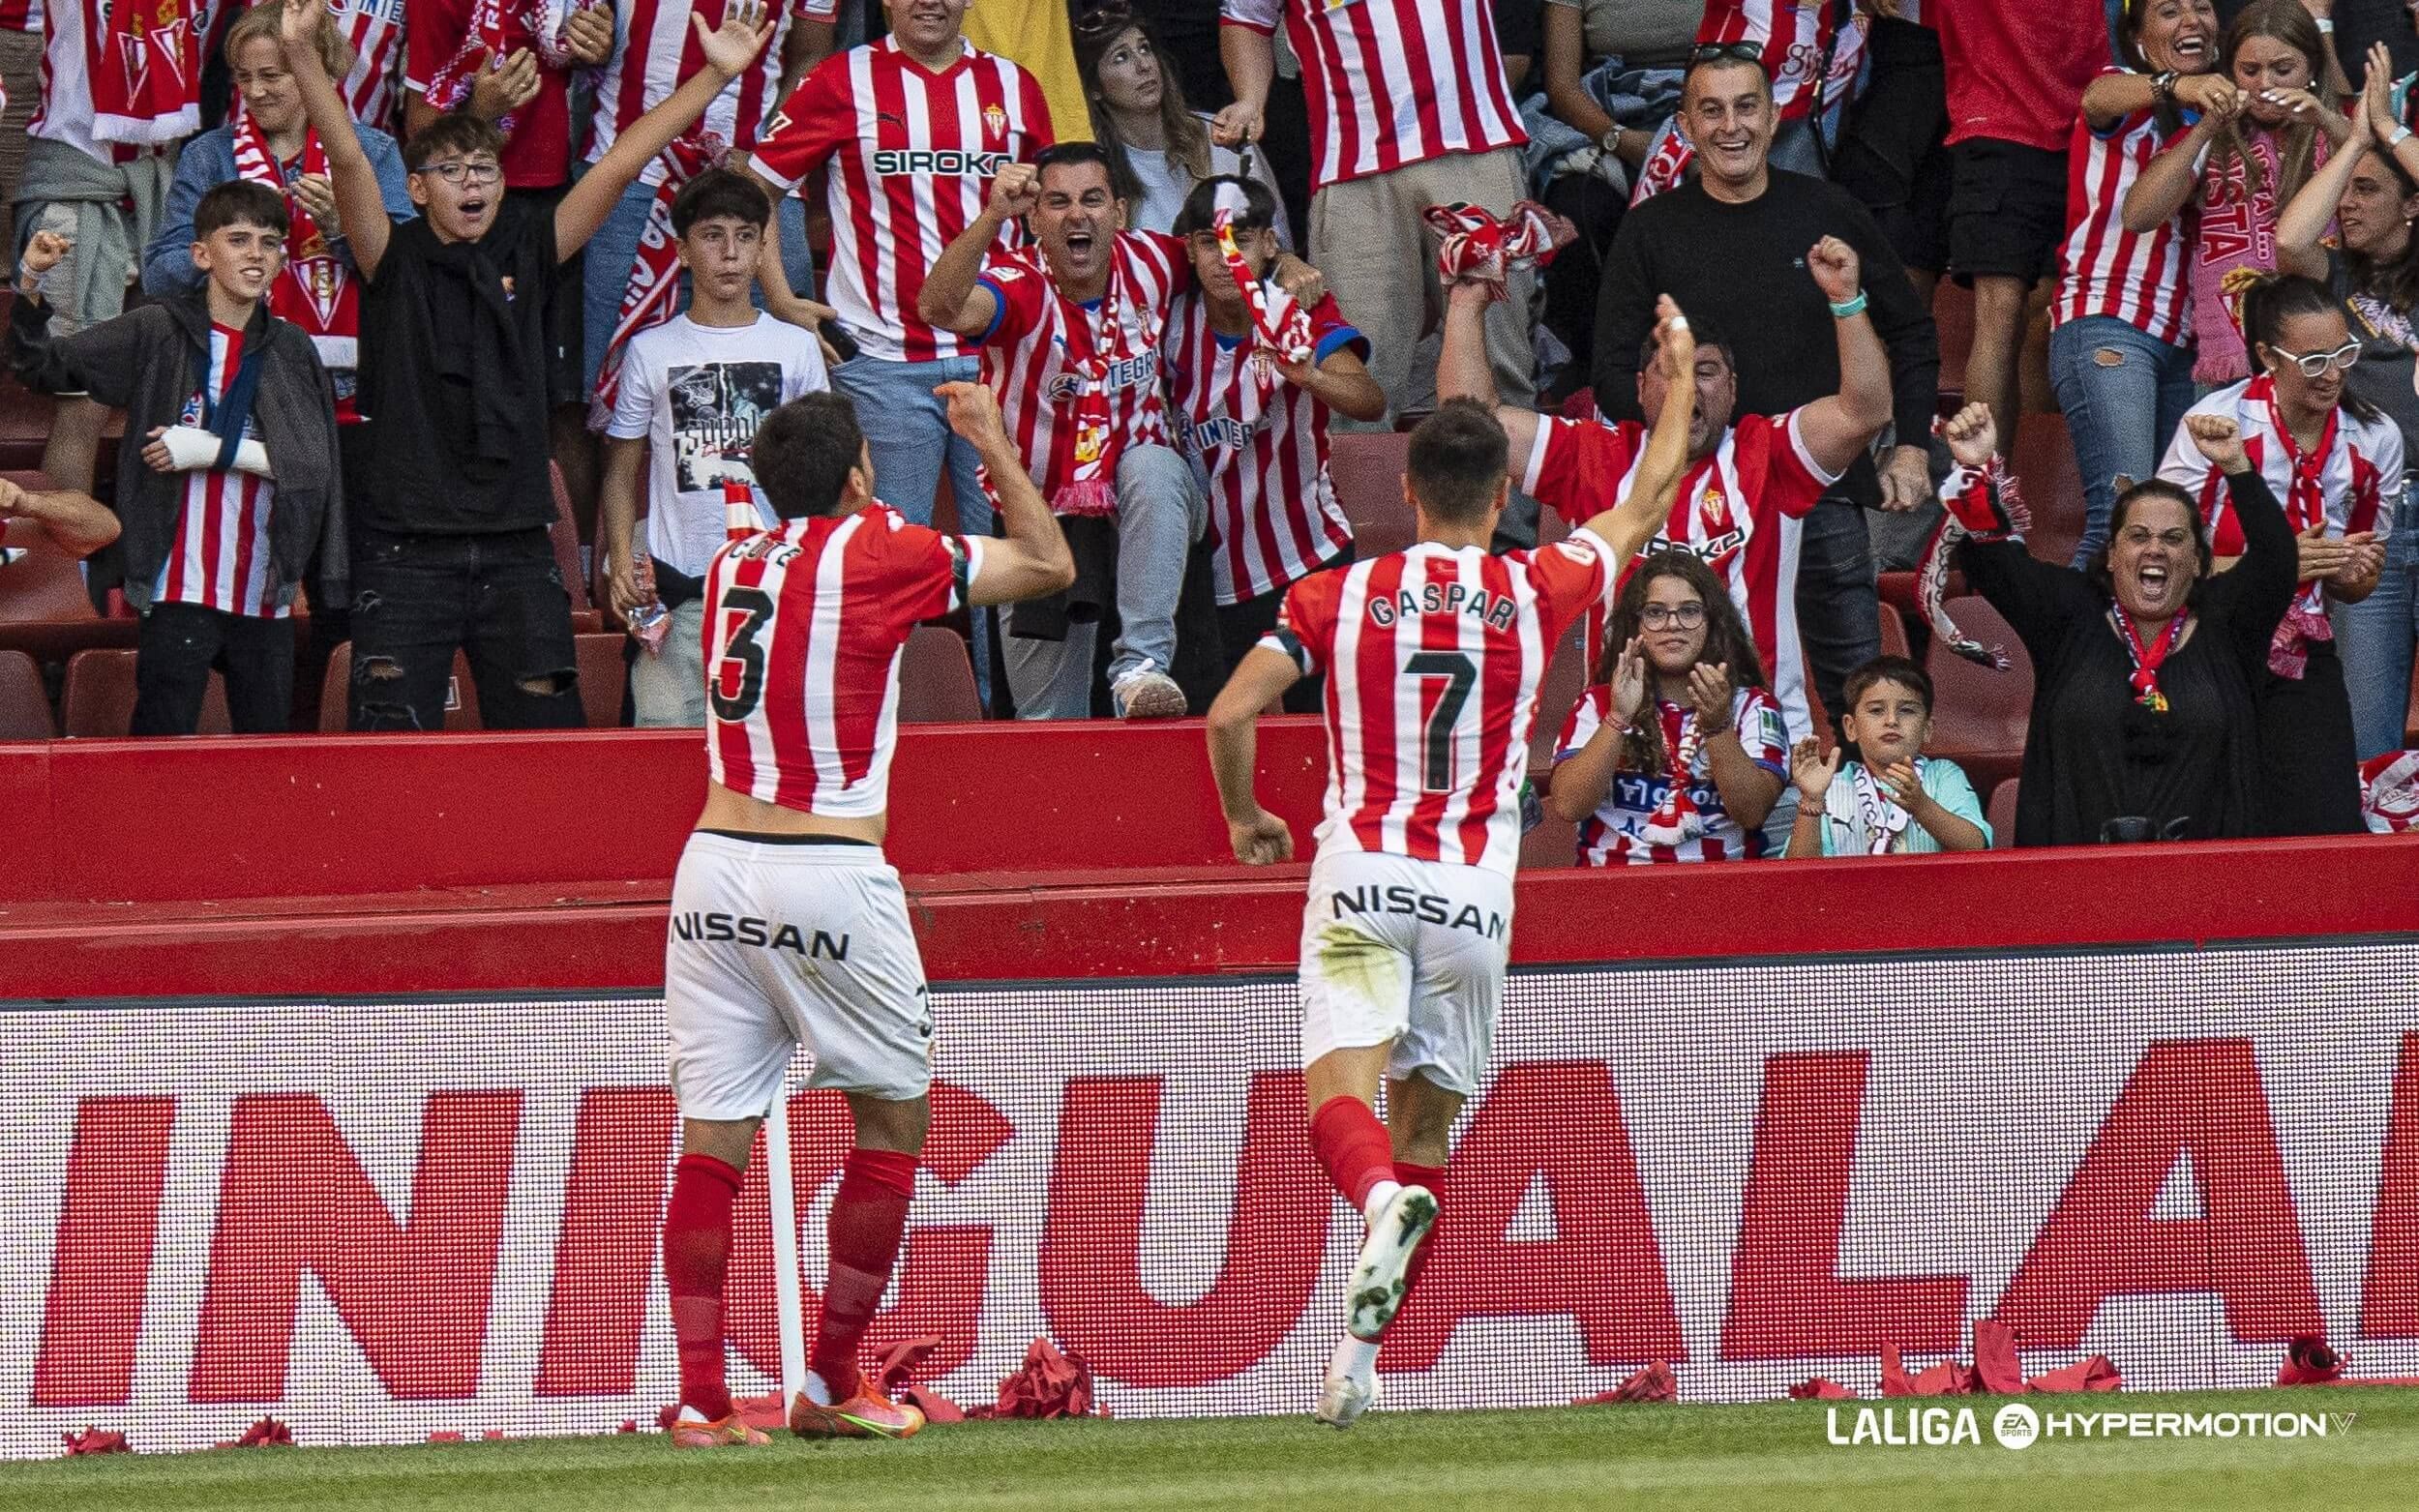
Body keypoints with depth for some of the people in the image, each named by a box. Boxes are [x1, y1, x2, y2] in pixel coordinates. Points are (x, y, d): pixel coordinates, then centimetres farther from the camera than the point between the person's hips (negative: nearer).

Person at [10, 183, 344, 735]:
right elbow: (43, 365, -1)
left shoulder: (292, 349, 7)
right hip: (181, 590, -3)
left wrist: (214, 450, -13)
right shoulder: (157, 333, 2)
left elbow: (314, 464, -3)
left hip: (265, 597, 3)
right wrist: (30, 284, -17)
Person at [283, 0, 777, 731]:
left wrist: (716, 75, 0)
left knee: (545, 739, 3)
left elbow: (618, 165, 4)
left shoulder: (527, 255, 8)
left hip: (516, 547, 3)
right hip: (408, 551, -3)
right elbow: (349, 160, -12)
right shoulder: (396, 260, 1)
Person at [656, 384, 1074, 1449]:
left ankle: (700, 1400, -6)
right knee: (895, 1118, 12)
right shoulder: (878, 550, -3)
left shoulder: (735, 561, 13)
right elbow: (1048, 564, 7)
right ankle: (831, 1388, 11)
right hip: (829, 875, -5)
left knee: (712, 1136, 2)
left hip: (715, 866, 5)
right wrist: (992, 442, 18)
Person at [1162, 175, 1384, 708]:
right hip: (1215, 578, 3)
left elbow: (1371, 402, -28)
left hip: (1307, 566, -3)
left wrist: (1307, 375, -48)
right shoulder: (1176, 322, -3)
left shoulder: (1301, 318, -12)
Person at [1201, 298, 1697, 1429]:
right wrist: (1681, 374, 34)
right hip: (1475, 891, 1)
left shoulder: (1337, 596, 2)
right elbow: (1650, 501, 19)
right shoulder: (1536, 594, 4)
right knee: (1424, 1126, 12)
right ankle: (1359, 1355, 6)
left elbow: (1228, 715, -3)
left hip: (1360, 876, -1)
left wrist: (1244, 818, 16)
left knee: (1340, 1098, -14)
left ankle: (1386, 1204, -48)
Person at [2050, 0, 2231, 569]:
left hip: (2181, 341, 7)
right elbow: (2099, 100, -23)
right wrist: (2176, 86, -43)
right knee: (2122, 516, -21)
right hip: (2106, 326, -7)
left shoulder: (2213, 115, 20)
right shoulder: (2126, 94, 1)